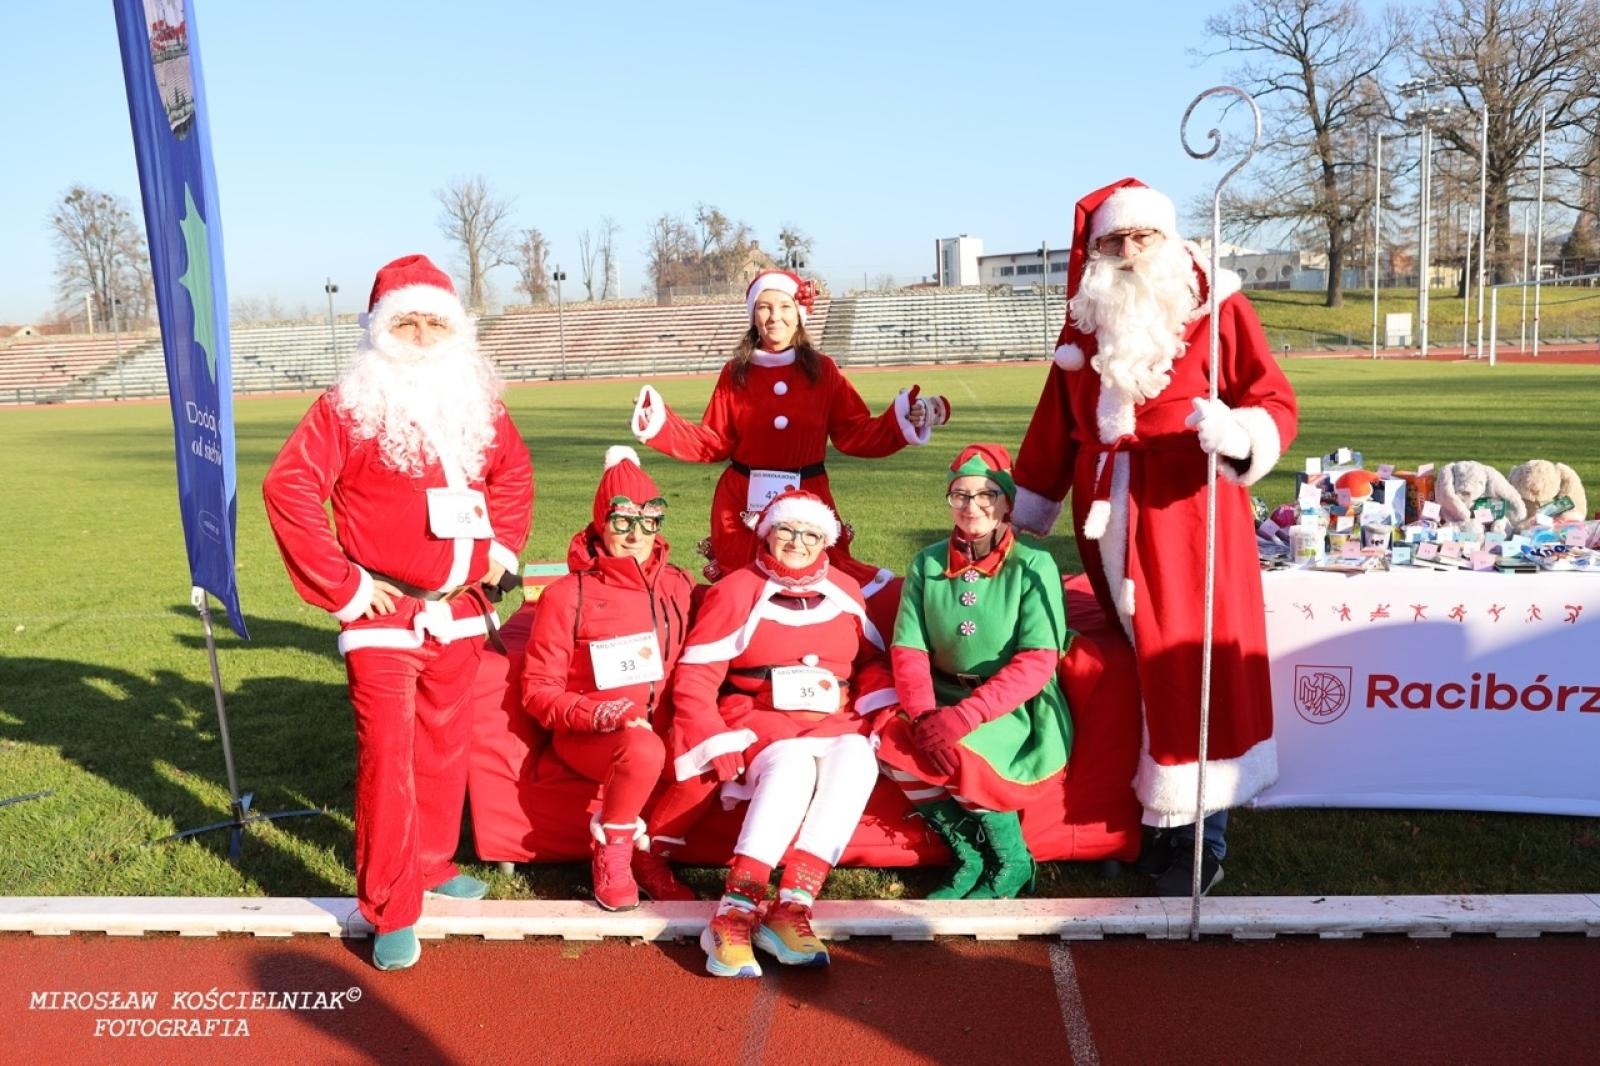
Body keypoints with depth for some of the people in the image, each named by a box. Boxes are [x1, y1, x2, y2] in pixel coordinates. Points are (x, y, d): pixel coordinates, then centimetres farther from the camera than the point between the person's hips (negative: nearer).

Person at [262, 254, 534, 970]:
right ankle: (391, 912, 7)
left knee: (445, 744, 16)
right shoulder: (351, 406, -9)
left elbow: (513, 473, 23)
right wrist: (342, 584, -16)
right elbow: (288, 487, -16)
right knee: (388, 756, -4)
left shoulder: (478, 402, 7)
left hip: (462, 613, 5)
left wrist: (504, 547, 10)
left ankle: (431, 862, 36)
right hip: (385, 616, -5)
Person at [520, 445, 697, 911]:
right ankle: (611, 852, -9)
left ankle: (645, 846, -1)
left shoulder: (678, 587, 7)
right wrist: (594, 714, -21)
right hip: (588, 735, -4)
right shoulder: (567, 594, -5)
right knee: (643, 750, -37)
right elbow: (538, 690, -4)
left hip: (662, 731, 4)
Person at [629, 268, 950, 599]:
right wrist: (661, 423, -7)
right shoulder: (735, 373, 2)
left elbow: (856, 434, -1)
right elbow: (714, 443, 3)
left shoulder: (823, 370, 1)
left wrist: (903, 421, -15)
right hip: (743, 502, 0)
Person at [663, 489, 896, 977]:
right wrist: (717, 747, -12)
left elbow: (874, 660, 19)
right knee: (793, 766, -37)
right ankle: (735, 912, -37)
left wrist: (882, 711, -1)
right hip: (761, 720, -3)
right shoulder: (737, 591, 1)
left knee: (857, 759, -32)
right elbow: (694, 678, -2)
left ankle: (791, 908, -36)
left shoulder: (845, 591, 13)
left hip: (834, 723, 3)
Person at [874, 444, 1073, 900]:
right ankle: (968, 857, -3)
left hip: (1018, 708, -4)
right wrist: (924, 716, -23)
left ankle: (1012, 862, -4)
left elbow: (1037, 662, -17)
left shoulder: (1034, 566, -9)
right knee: (892, 743, -23)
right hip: (946, 701, 4)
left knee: (959, 751, -31)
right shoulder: (927, 564, 2)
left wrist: (967, 714, -28)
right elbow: (908, 650, -3)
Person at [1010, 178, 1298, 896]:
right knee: (1132, 676, 10)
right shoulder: (1085, 322, 13)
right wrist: (1018, 517, 20)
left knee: (1192, 670, -2)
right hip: (1110, 527, 5)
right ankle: (1149, 825, 23)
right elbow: (1055, 430, 18)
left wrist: (1236, 432, -28)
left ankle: (1202, 844, 10)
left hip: (1188, 520, -4)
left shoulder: (1215, 308, -2)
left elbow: (1276, 403, -5)